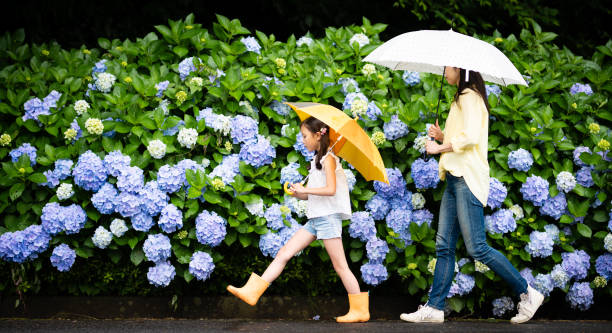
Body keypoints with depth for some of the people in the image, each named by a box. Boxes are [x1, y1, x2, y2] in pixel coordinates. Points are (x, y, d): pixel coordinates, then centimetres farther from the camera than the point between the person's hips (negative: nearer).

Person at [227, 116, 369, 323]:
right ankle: (252, 292, -1)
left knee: (340, 266, -5)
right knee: (284, 254, 2)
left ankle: (360, 310, 1)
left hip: (328, 216, -9)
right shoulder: (317, 161, 18)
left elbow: (330, 189, -21)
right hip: (315, 218, 9)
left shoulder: (328, 159, -8)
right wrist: (297, 193, 0)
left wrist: (304, 189, -15)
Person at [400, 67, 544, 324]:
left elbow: (470, 136, -20)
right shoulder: (461, 99, 23)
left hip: (468, 179, -10)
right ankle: (434, 307, 4)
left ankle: (527, 293, -4)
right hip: (455, 178, 10)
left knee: (477, 248, -12)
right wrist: (442, 137, 12)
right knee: (444, 247, 5)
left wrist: (440, 147, -9)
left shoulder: (470, 97, -7)